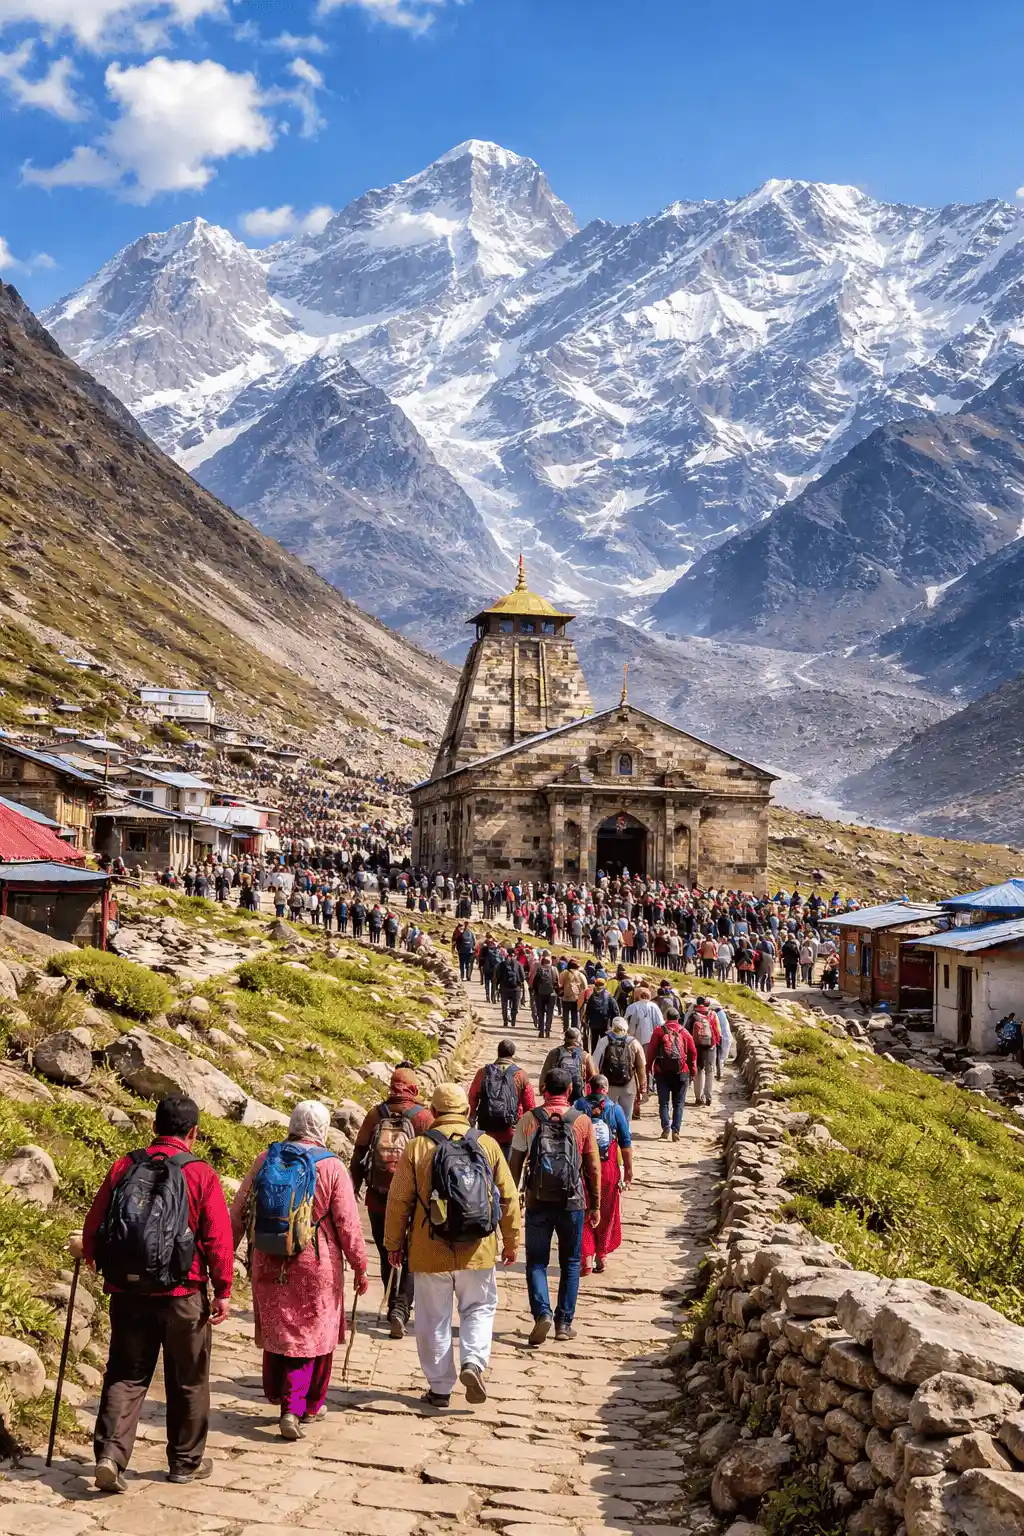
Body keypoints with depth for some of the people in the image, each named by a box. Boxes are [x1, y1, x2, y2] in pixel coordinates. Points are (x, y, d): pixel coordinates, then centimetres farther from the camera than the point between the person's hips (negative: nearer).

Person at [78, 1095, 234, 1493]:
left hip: (127, 1293, 2)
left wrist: (88, 1253, 26)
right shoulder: (201, 1175, -10)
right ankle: (186, 1462, 23)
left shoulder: (123, 1168, -1)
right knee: (187, 1381, 13)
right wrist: (223, 1291, -2)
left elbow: (92, 1229, 4)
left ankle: (109, 1454, -2)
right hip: (183, 1296, -2)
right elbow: (218, 1239, -11)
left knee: (125, 1375, 13)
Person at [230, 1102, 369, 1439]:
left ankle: (278, 1396, 32)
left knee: (275, 1330, 20)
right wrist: (359, 1267, 0)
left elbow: (239, 1212, 6)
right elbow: (347, 1223, -9)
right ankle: (306, 1407, 9)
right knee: (314, 1334, 10)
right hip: (316, 1266, -3)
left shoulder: (265, 1159, 1)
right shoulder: (331, 1167, -10)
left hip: (268, 1264, 3)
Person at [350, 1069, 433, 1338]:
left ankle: (395, 1308, 25)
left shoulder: (375, 1114, 1)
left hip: (378, 1199, 2)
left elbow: (358, 1154, 5)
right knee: (412, 1260, 5)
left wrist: (354, 1188, 16)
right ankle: (401, 1308, -12)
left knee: (388, 1258, 17)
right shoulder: (423, 1117, -6)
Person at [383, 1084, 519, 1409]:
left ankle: (440, 1388, 17)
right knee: (479, 1308, 19)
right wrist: (511, 1241, 15)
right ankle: (473, 1362, -2)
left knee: (434, 1319, 11)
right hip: (477, 1250, 1)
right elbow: (508, 1197, 3)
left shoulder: (417, 1148, -6)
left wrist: (394, 1243, 9)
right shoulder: (488, 1145, -2)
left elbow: (399, 1201, -3)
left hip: (430, 1251, -1)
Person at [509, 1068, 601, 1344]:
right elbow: (593, 1167, 1)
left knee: (536, 1261, 9)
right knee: (570, 1263, 15)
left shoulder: (528, 1120, -3)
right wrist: (595, 1205, 10)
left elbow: (515, 1164, 0)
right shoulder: (583, 1121, -2)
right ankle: (564, 1322, 14)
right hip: (572, 1203, 1)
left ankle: (542, 1313, -10)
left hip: (537, 1202, 0)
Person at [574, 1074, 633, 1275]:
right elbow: (626, 1143, -3)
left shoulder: (578, 1106, -3)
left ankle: (586, 1258, 3)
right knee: (606, 1214, 14)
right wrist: (628, 1170, 3)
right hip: (608, 1168, 0)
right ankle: (601, 1256, 20)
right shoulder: (615, 1109, -2)